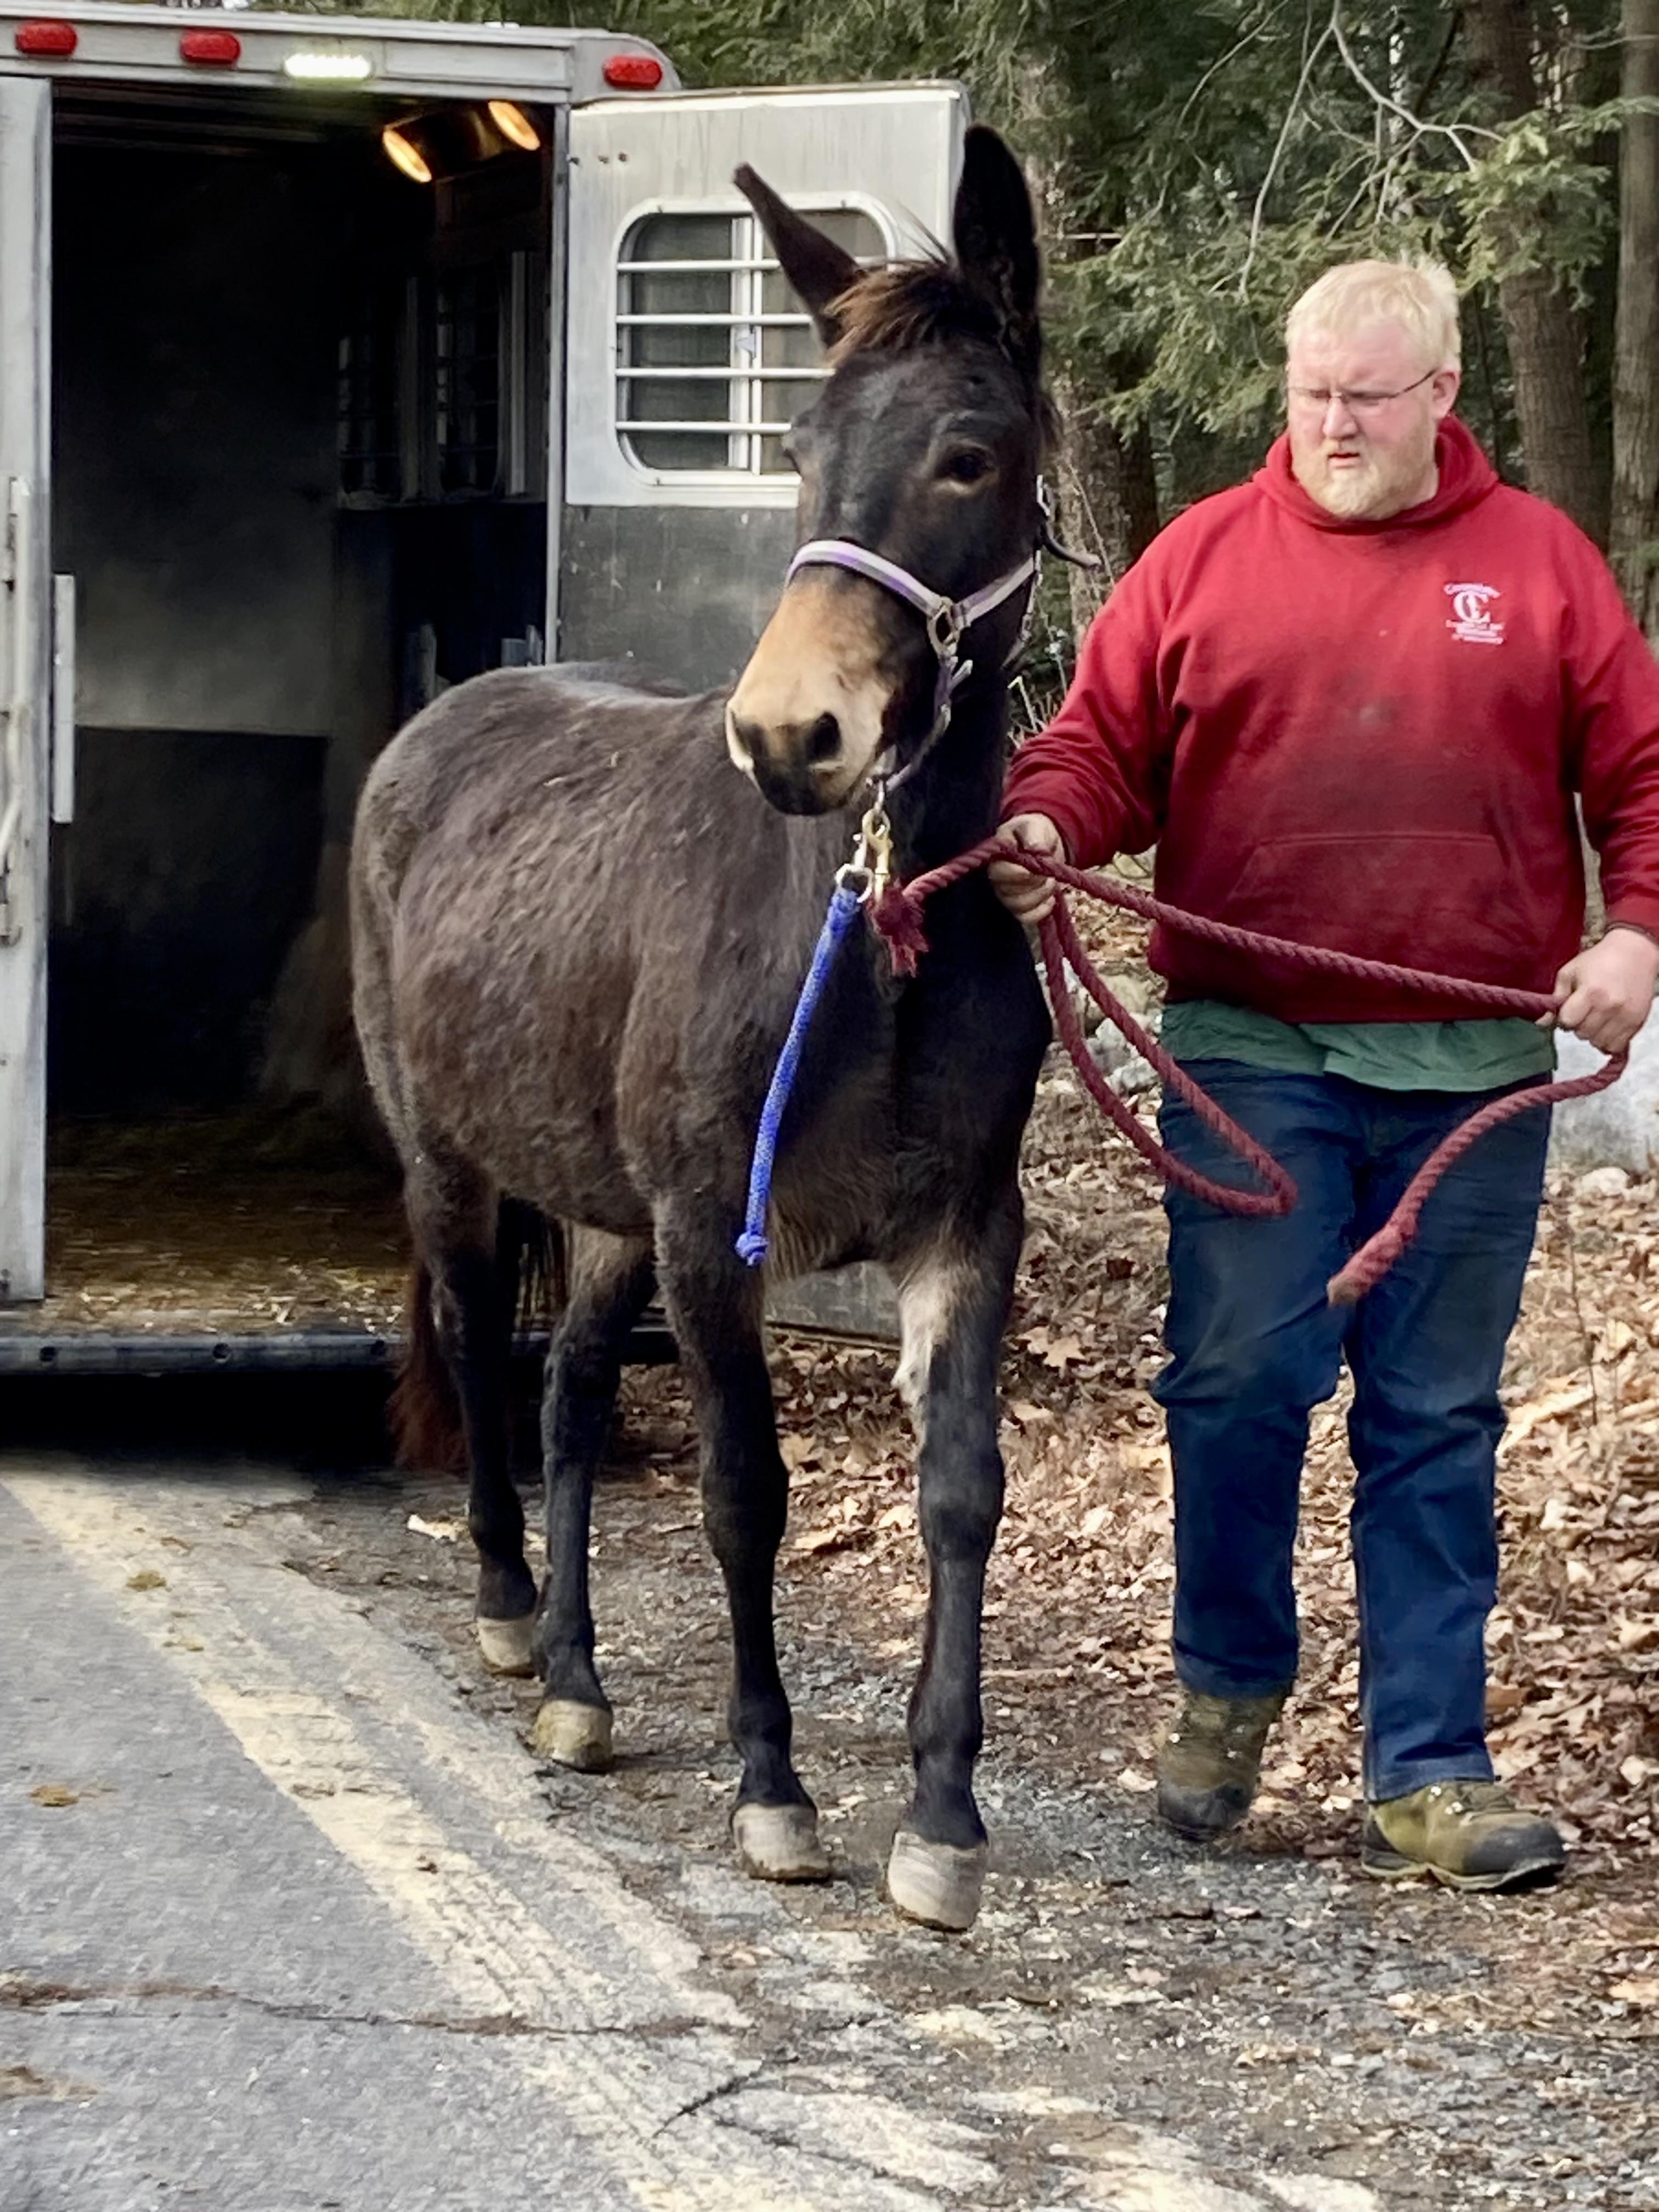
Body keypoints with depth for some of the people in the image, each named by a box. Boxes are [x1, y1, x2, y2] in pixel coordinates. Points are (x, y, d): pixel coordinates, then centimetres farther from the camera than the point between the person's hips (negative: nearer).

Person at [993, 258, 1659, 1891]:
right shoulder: (1205, 557, 7)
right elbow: (1100, 743, 6)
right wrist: (1045, 826, -15)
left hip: (1470, 1077, 0)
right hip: (1252, 1056, 0)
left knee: (1436, 1422, 4)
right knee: (1239, 1382, -4)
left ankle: (1427, 1772, 9)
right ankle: (1228, 1685, 21)